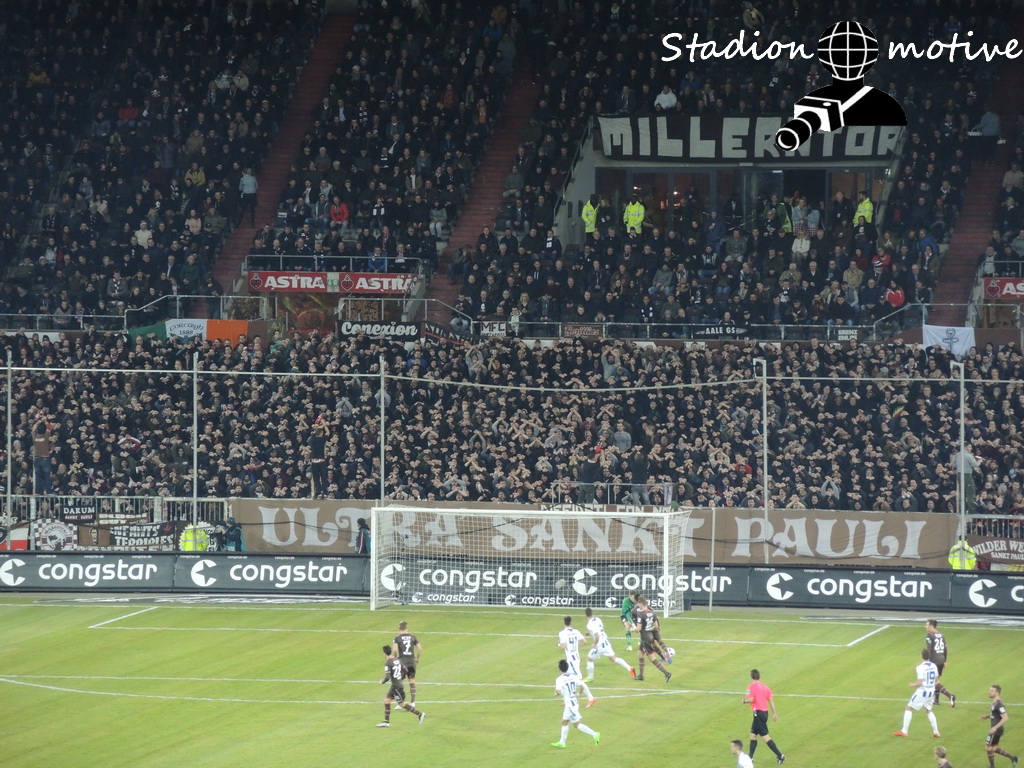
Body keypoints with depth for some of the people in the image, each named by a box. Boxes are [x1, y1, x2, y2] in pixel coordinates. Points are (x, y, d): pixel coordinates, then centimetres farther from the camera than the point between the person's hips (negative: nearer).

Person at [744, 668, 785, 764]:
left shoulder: (751, 687, -11)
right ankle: (750, 758, 21)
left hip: (758, 713, -8)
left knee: (765, 736, -7)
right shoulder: (765, 687, 11)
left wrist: (744, 700, -1)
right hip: (765, 712, 8)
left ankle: (780, 756, -11)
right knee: (753, 734, 17)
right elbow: (771, 700, 10)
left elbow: (750, 699, -23)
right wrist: (774, 714, 14)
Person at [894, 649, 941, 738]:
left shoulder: (921, 667, -19)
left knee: (909, 708, 7)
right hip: (931, 692, 6)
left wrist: (913, 685, -1)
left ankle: (904, 731, 5)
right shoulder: (933, 666, 1)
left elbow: (920, 683, -22)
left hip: (922, 692, -6)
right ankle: (936, 732, 22)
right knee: (928, 710, 25)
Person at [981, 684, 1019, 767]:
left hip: (996, 730, -10)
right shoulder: (995, 702, 8)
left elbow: (1005, 718, -27)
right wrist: (986, 716, 13)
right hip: (995, 729, 10)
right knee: (994, 748, 17)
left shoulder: (999, 704, -23)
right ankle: (1013, 758, 22)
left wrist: (995, 728, -29)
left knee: (988, 747, 2)